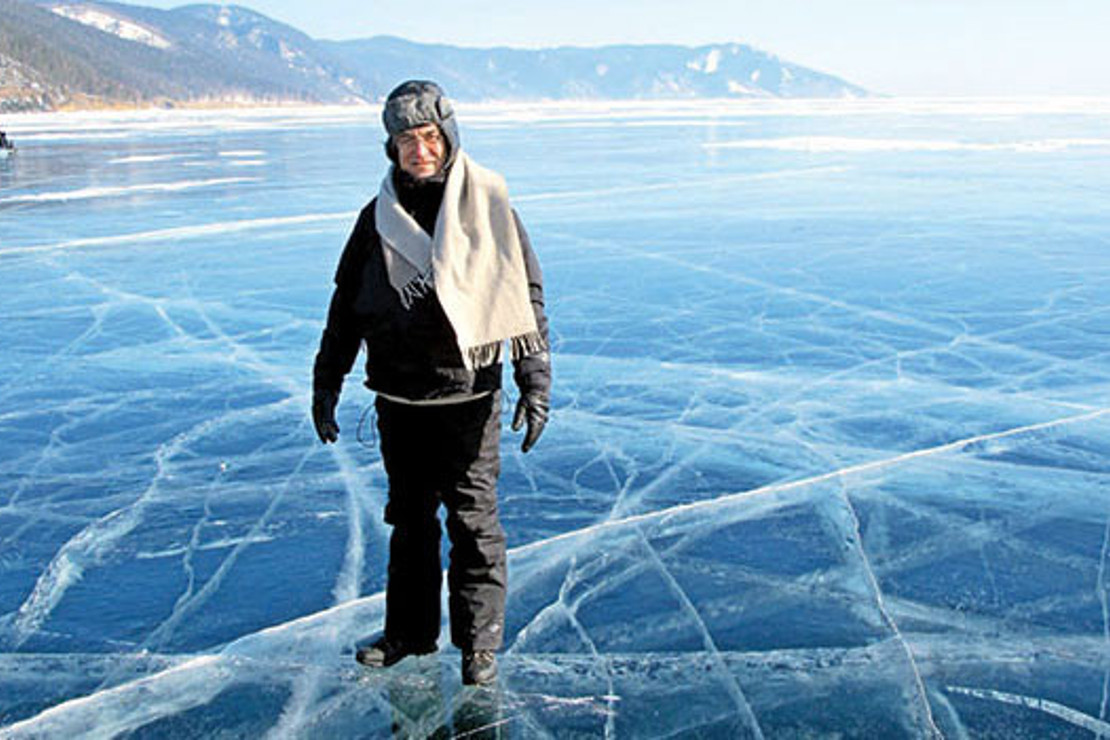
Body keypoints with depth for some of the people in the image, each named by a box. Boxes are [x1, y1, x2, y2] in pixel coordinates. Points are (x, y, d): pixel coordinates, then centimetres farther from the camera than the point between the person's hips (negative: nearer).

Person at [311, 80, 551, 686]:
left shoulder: (486, 203, -3)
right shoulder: (380, 215, 6)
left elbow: (525, 293, -2)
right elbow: (346, 304, 14)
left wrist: (535, 383, -7)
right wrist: (326, 384, 13)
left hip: (468, 396, -4)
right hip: (399, 397, 4)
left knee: (473, 520, 2)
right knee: (409, 517, 15)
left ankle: (480, 642, 17)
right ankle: (409, 631, 30)